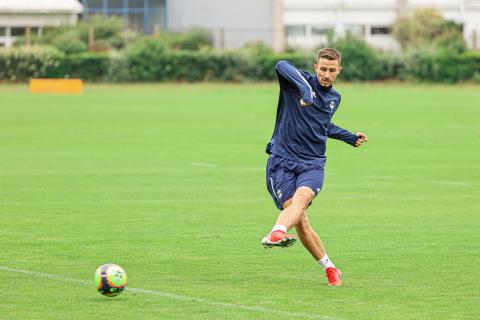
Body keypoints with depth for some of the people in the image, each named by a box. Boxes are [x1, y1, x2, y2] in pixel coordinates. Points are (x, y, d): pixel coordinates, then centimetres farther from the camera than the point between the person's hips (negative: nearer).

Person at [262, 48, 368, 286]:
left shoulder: (334, 99, 15)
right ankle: (329, 268, -2)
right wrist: (303, 87, -41)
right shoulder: (301, 82, -3)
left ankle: (277, 234, -57)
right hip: (281, 161, -4)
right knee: (300, 220, -16)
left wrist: (350, 138, 36)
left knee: (302, 196, -31)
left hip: (312, 164, 4)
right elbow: (282, 66, -26)